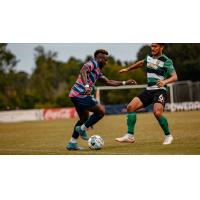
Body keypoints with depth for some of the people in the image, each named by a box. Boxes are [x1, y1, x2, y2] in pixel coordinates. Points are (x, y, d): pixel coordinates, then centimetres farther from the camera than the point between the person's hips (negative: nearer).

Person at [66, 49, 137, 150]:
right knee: (101, 111, -6)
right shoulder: (93, 63, -5)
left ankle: (72, 143, 21)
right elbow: (83, 71, -24)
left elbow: (108, 82, 29)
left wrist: (125, 83, 28)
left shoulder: (98, 71, 24)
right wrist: (86, 86, -37)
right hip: (81, 94, -10)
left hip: (75, 95, 10)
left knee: (84, 118, 21)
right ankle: (82, 129, 2)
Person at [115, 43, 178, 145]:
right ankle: (130, 136, -3)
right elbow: (141, 63, 33)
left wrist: (165, 81, -35)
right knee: (131, 107, -6)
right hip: (148, 90, 7)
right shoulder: (149, 57, 11)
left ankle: (168, 136, -5)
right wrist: (127, 69, 41)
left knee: (157, 113, -28)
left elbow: (174, 77, -16)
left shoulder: (166, 61, -8)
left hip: (160, 91, -7)